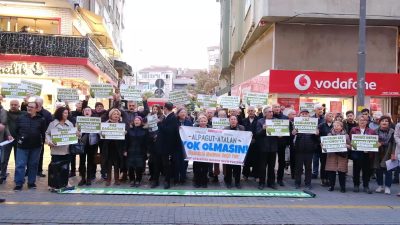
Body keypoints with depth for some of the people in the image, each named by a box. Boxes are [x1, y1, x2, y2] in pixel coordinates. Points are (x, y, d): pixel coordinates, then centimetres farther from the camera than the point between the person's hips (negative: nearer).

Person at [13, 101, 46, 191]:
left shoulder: (41, 120, 1)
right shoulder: (20, 118, 5)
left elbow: (44, 132, 4)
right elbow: (16, 130, 10)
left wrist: (41, 141, -3)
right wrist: (18, 139, 0)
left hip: (36, 147, 0)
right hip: (22, 146, 0)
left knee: (33, 165, 8)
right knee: (20, 165, -2)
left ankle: (31, 182, 19)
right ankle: (18, 184, 5)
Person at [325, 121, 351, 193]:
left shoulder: (346, 135, 9)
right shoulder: (330, 134, 13)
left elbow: (349, 146, 7)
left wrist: (346, 145, -14)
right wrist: (324, 146, -7)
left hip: (342, 155, -1)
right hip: (331, 155, 1)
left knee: (342, 172, -2)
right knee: (331, 171, -1)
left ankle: (342, 187, 10)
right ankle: (331, 186, 12)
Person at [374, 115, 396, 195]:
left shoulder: (392, 132, -4)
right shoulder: (376, 131, 3)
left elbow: (394, 143, -5)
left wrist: (393, 154, -11)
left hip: (388, 154, -2)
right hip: (378, 154, 2)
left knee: (388, 170, -1)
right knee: (378, 170, 7)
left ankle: (387, 187, 11)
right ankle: (380, 186, 22)